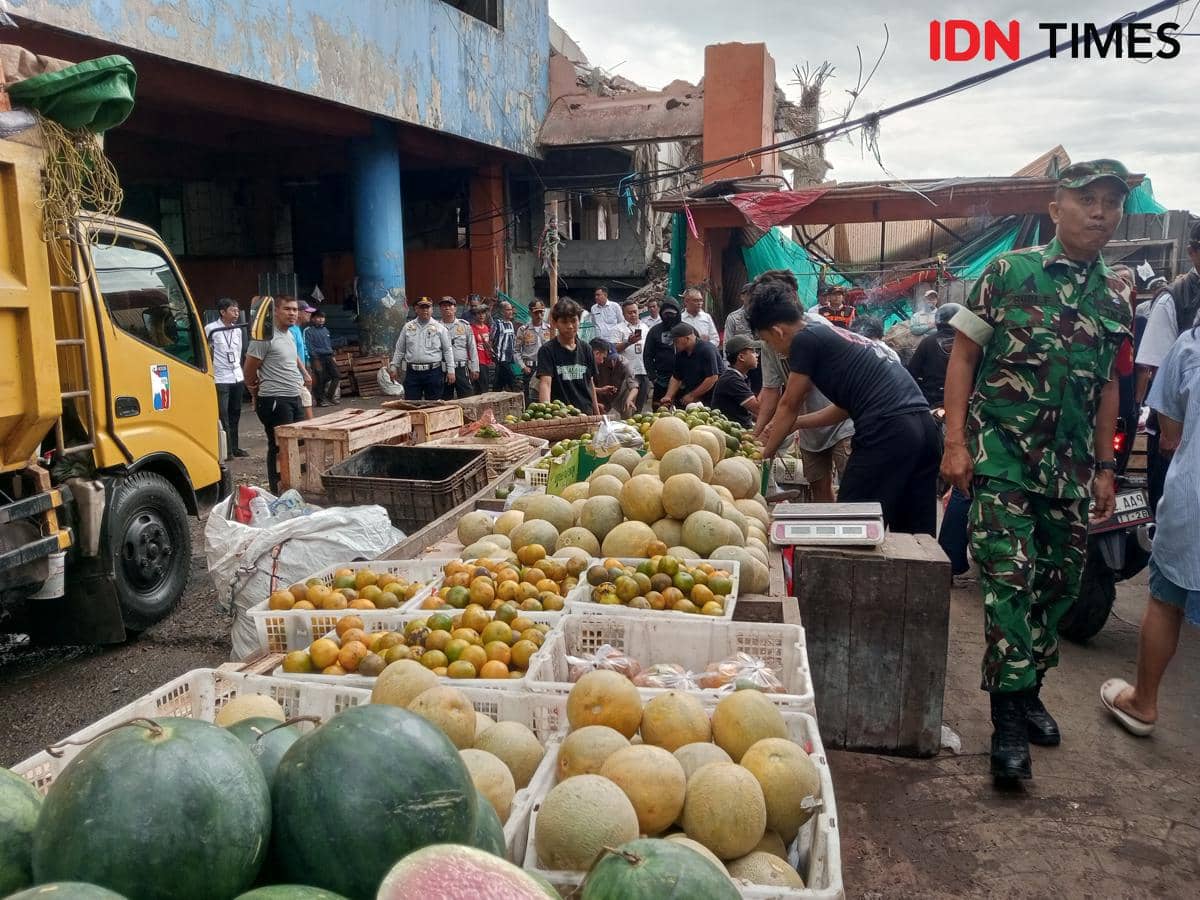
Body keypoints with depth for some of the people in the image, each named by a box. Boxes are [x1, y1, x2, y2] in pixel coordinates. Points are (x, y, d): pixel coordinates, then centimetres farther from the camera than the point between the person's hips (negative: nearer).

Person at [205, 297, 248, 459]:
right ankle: (226, 450, -1)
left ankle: (234, 448, 19)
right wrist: (209, 370, -4)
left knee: (235, 415, 11)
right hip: (220, 379, -6)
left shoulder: (238, 330, 11)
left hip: (237, 377, 6)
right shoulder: (211, 329, -8)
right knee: (222, 416, -6)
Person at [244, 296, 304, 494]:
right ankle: (277, 492, 1)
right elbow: (249, 371, -9)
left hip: (294, 398, 9)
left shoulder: (290, 335, 13)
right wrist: (257, 394, 3)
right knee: (280, 448, -6)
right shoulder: (266, 336, -13)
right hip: (275, 401, -9)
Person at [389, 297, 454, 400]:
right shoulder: (408, 327, 10)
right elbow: (399, 349, 14)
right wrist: (393, 367, 9)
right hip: (412, 372, 2)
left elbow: (447, 350, 4)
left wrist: (451, 370, -2)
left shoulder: (439, 328, 4)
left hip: (433, 371, -2)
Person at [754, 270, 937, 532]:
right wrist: (793, 423, 33)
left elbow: (789, 405, 8)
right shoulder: (831, 335, 24)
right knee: (914, 535, 11)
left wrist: (765, 452, 22)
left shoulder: (805, 338, -1)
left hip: (887, 432, -9)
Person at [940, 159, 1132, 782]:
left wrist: (1104, 467, 13)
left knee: (1058, 585, 10)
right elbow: (963, 355, -3)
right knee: (1008, 578, -10)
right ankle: (1009, 718, -3)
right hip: (1002, 456, -5)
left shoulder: (1116, 298, 11)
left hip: (1071, 467, 5)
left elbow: (1107, 387, 17)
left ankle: (1028, 692, 28)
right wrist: (956, 442, -10)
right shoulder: (1009, 273, -3)